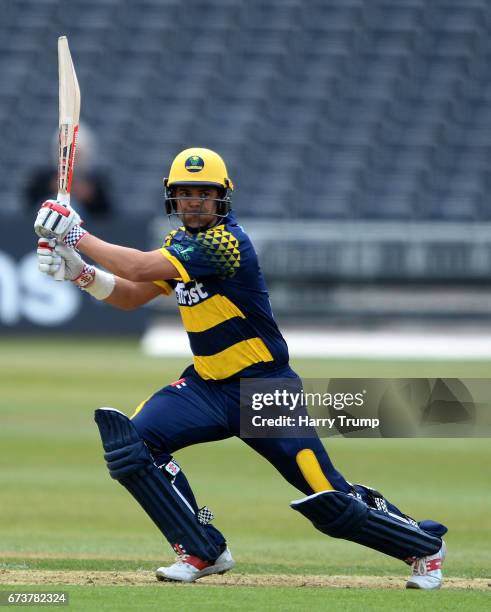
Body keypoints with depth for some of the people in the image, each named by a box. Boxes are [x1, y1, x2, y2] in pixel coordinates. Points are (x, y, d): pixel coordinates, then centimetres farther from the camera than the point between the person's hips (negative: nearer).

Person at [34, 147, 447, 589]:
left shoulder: (225, 241, -22)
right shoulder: (181, 241, 7)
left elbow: (140, 268, -28)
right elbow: (130, 296, 9)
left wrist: (77, 235, -20)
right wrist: (80, 270, -7)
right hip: (207, 385, 8)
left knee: (330, 502, -9)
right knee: (132, 440, -14)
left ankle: (424, 544, 17)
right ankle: (203, 551, -2)